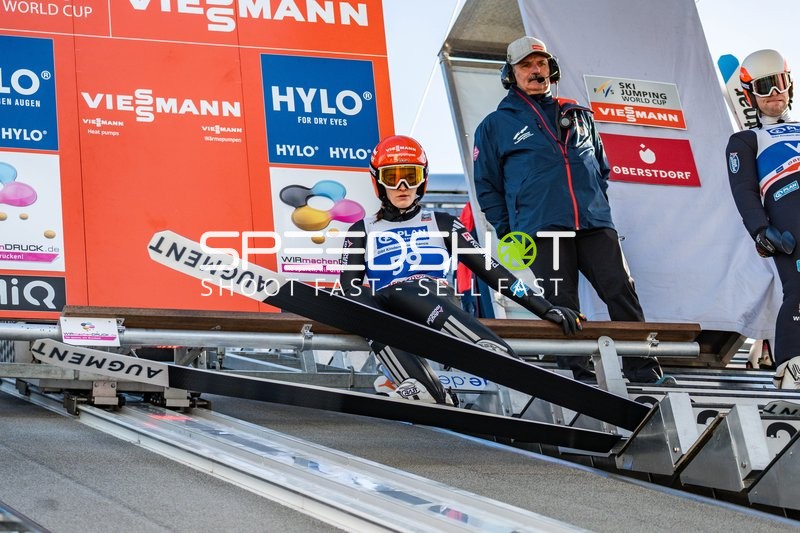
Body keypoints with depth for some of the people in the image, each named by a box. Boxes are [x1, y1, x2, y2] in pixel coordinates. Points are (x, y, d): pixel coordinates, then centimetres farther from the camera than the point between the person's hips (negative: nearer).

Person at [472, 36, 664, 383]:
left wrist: (597, 204, 14)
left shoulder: (577, 115, 20)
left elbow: (601, 165, 28)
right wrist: (509, 231, 2)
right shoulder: (495, 125, 11)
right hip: (543, 231, -2)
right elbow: (486, 186, 10)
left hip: (595, 225, 3)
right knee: (562, 309, -4)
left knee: (622, 293, -7)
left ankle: (644, 372, -4)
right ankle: (578, 376, 1)